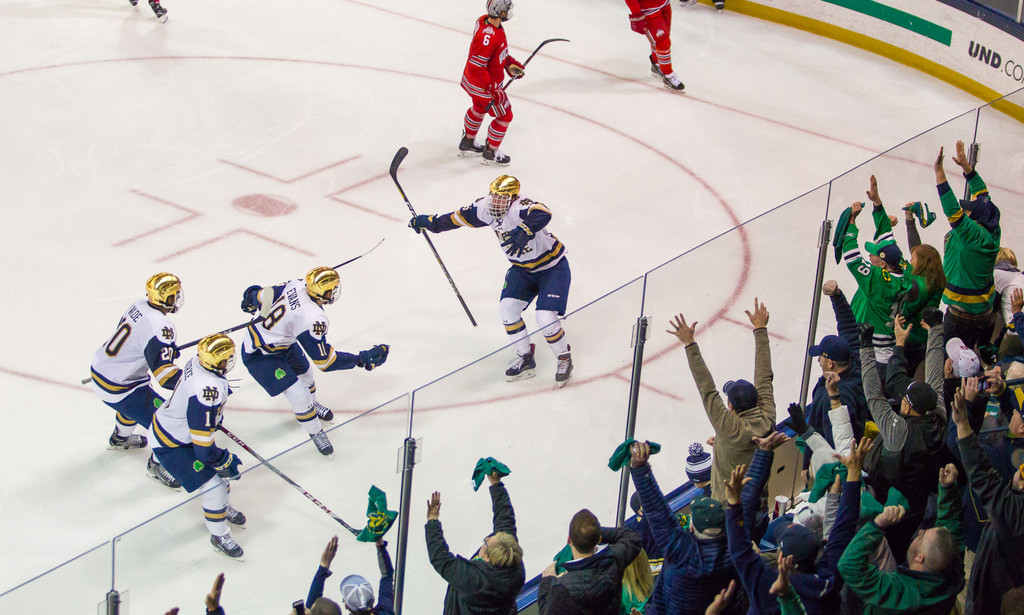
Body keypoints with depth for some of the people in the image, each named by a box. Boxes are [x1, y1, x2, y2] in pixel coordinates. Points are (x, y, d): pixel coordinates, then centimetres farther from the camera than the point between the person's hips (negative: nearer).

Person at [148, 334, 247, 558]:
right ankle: (219, 535, 11)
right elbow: (202, 440, -32)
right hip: (171, 444, -9)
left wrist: (216, 417, 26)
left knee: (220, 466, 19)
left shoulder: (197, 363, -10)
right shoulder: (208, 389, -39)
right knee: (213, 483, -7)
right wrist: (225, 461, -17)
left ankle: (222, 507, 45)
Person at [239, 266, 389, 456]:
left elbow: (264, 295, 2)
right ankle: (315, 432, 17)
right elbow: (325, 360, -30)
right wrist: (363, 359, -31)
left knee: (304, 374, 25)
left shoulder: (296, 286, -16)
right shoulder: (313, 319, -38)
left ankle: (312, 406, 55)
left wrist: (251, 299, 26)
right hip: (260, 355, -9)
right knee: (297, 393, -6)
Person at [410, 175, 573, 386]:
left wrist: (524, 232, -69)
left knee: (545, 318, -18)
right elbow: (462, 217, 8)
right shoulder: (487, 207, -10)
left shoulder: (519, 207, -32)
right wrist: (431, 222, 12)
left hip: (552, 267, -7)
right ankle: (525, 359, 6)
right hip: (522, 268, 7)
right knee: (508, 308, -11)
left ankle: (564, 359, 9)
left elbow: (542, 214, -53)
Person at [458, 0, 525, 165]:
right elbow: (476, 66, -33)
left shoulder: (485, 20, -7)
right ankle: (491, 154, 25)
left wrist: (510, 64, 11)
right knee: (504, 115, 9)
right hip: (482, 86, -10)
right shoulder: (487, 36, -37)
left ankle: (467, 144, 51)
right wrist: (492, 90, -28)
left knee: (480, 107, 32)